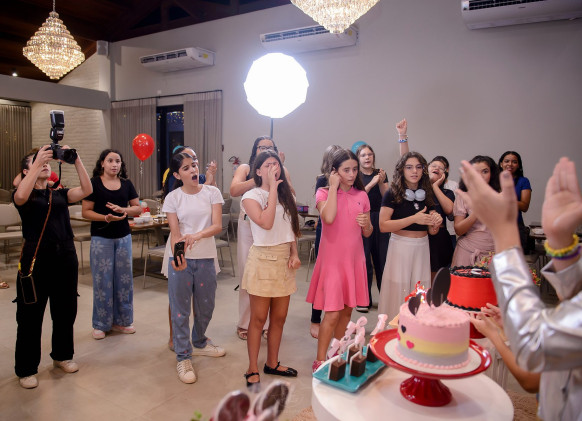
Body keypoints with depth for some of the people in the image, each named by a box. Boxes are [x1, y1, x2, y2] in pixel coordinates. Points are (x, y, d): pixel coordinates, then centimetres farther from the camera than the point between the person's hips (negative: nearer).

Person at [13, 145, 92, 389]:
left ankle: (62, 355, 34)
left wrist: (76, 160, -14)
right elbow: (21, 196, -24)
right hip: (36, 257, -4)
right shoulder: (25, 196, 1)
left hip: (65, 256, 4)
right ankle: (26, 369, 19)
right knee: (30, 315, 4)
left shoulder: (60, 194, 11)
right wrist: (37, 161, -25)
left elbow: (86, 190, -5)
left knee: (65, 311, 14)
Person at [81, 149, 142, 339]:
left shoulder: (126, 184, 8)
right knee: (102, 280, 1)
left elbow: (137, 208, 8)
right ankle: (101, 324, 15)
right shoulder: (94, 183, -3)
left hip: (123, 237, 4)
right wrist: (105, 218, -22)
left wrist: (123, 210, -11)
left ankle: (121, 320, 22)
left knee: (124, 278, 8)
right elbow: (86, 212, -6)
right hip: (101, 238, -4)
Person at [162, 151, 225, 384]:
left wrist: (197, 235, -28)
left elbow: (217, 225, -9)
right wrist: (177, 255, -26)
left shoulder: (212, 192, -1)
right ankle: (183, 357, 19)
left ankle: (199, 343, 42)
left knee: (206, 307, 16)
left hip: (205, 257, 2)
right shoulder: (173, 198, -2)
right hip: (181, 259, -1)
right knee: (180, 309, 3)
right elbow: (174, 233, -8)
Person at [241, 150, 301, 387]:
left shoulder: (286, 196, 11)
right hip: (262, 259, -5)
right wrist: (272, 188, -18)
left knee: (279, 317, 12)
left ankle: (272, 363, 29)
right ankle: (252, 370, 17)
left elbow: (292, 228, 14)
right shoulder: (251, 196, -6)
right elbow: (266, 223, -22)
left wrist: (294, 254, 0)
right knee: (259, 318, 2)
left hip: (285, 259, 5)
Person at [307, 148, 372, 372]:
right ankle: (319, 361, 9)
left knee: (347, 310, 14)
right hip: (332, 259, -4)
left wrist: (366, 224, -11)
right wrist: (333, 187, -18)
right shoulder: (324, 193, -5)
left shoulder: (361, 195, 7)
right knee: (332, 313, -7)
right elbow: (328, 217, -27)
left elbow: (368, 233, 12)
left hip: (354, 259, 5)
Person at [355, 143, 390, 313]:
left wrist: (381, 183, -8)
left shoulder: (380, 173, 13)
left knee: (382, 259, 2)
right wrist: (371, 184, -17)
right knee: (364, 261, -2)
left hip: (380, 220, 3)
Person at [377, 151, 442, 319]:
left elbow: (431, 231, 16)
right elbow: (383, 225, -14)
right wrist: (414, 219, -18)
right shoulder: (393, 194, -5)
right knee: (398, 291, 0)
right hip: (400, 246, -4)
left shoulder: (427, 195, 10)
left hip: (422, 247, 4)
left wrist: (436, 224, -7)